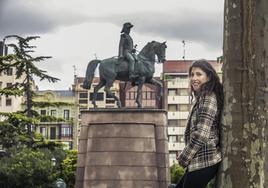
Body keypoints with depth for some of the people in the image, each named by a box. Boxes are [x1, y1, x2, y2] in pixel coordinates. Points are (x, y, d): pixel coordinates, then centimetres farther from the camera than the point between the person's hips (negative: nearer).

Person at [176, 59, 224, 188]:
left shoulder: (207, 99, -14)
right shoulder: (201, 98, 17)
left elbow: (200, 135, -20)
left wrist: (183, 158, -11)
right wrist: (185, 154, 11)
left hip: (203, 161, -10)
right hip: (199, 160, 10)